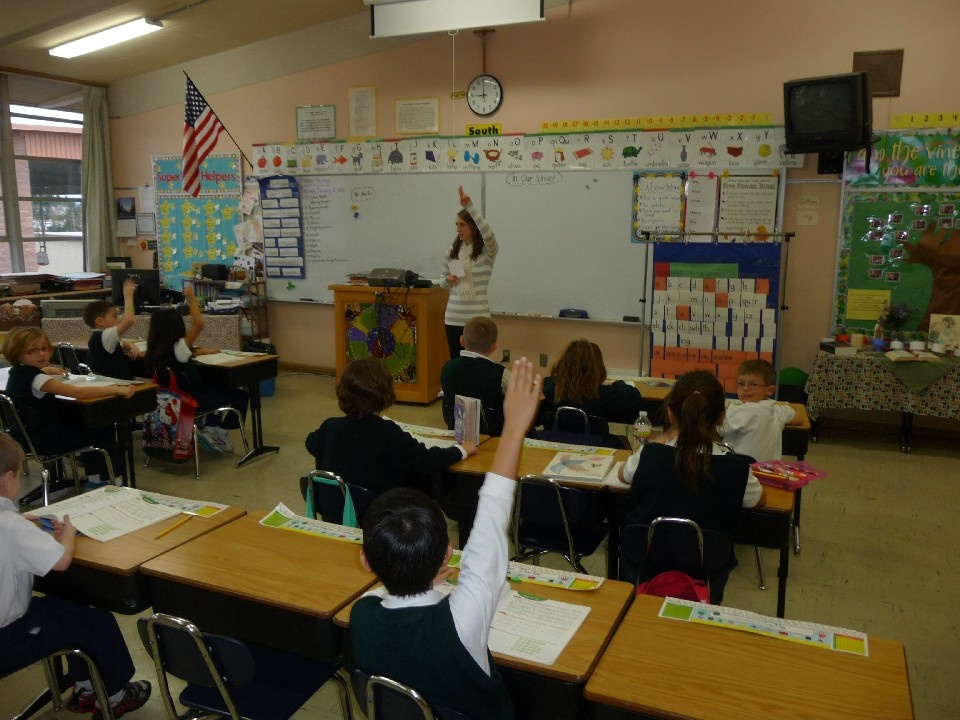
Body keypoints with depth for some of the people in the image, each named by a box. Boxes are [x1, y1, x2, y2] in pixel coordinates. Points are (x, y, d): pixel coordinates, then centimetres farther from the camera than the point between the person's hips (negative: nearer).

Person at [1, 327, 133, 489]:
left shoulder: (19, 372, 3)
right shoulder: (33, 378, -27)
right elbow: (78, 392, -36)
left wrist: (46, 369, 25)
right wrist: (117, 389, -34)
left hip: (33, 434, 10)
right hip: (45, 439, -10)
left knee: (89, 426, 26)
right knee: (102, 431, 5)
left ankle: (95, 479, 30)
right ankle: (110, 481, 15)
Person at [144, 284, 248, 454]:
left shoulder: (154, 353, -2)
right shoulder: (177, 348, -25)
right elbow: (198, 324, -32)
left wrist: (201, 351, 24)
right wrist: (191, 298, -24)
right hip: (193, 400, -8)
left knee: (217, 390, 33)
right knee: (240, 396, 7)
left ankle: (208, 427, 26)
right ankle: (217, 431, 7)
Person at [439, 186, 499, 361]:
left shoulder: (487, 251, -5)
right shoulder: (452, 251, 8)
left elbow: (488, 234, -28)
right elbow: (442, 281, 18)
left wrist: (470, 206, -30)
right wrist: (448, 280, -7)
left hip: (477, 317, -4)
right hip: (454, 316, 4)